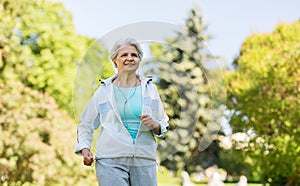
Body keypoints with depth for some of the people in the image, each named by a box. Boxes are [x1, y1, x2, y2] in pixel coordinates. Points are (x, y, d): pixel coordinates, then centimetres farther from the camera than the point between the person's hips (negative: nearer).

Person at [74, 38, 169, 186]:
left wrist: (155, 125, -7)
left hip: (144, 161, 2)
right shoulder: (104, 90, 7)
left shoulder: (150, 89, 11)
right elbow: (85, 125, 14)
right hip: (111, 162, -2)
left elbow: (164, 125, 15)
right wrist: (84, 148, -1)